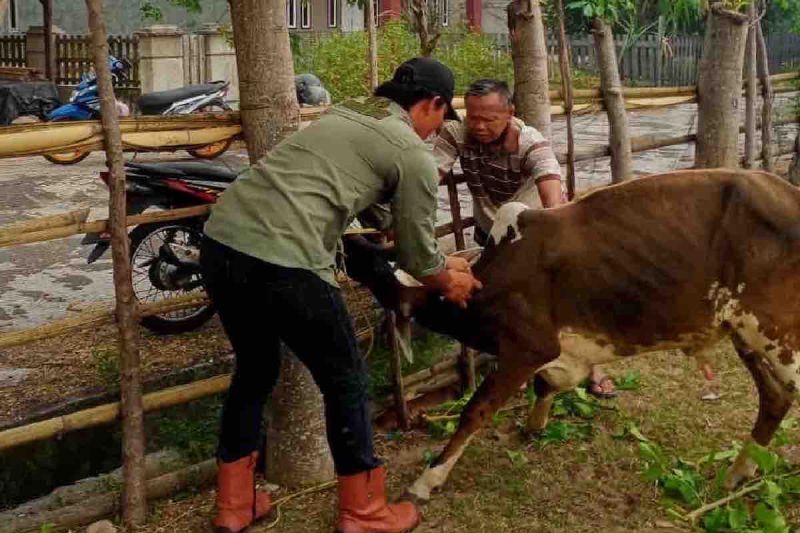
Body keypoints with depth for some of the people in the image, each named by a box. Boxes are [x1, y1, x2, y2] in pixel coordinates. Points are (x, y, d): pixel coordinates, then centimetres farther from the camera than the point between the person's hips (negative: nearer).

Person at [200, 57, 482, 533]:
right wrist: (450, 285, 34)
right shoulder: (415, 155, 4)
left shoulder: (346, 113, 28)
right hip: (282, 262, -8)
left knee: (255, 369, 26)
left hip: (220, 241, 8)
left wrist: (443, 263, 43)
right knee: (346, 379, 12)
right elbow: (417, 257, 11)